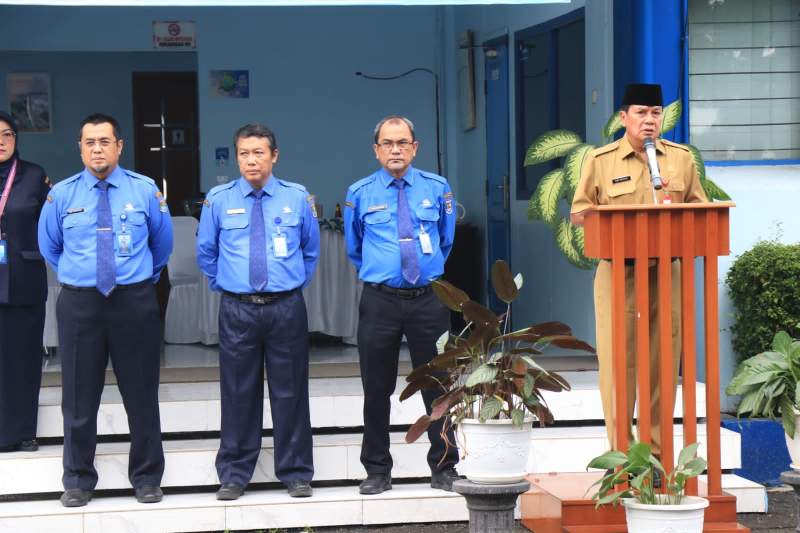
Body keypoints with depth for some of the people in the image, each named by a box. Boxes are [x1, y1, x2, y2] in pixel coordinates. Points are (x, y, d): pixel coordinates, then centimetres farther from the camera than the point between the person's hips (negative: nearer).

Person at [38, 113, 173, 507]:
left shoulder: (145, 191, 0)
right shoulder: (62, 194, 1)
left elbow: (163, 243, 15)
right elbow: (49, 247, 17)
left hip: (134, 301, 0)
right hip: (79, 303, 0)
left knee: (141, 394, 6)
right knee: (79, 397, 5)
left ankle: (146, 479, 18)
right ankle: (78, 480, 18)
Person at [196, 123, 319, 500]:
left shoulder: (297, 198, 2)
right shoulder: (219, 200, 1)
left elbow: (311, 250, 16)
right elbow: (206, 253, 14)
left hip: (287, 308, 0)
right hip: (237, 309, 0)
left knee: (290, 392, 5)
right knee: (238, 394, 5)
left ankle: (297, 473, 14)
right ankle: (233, 475, 14)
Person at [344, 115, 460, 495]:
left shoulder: (437, 189, 3)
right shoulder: (359, 194, 1)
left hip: (429, 298, 1)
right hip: (379, 301, 0)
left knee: (437, 386, 6)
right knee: (377, 389, 5)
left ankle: (444, 469, 18)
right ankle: (377, 471, 15)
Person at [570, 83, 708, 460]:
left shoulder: (681, 157, 10)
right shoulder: (601, 160, 3)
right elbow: (578, 213, 3)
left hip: (666, 272, 3)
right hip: (618, 272, -2)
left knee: (663, 360, 4)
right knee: (617, 358, -4)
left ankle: (656, 449, 12)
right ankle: (621, 451, 2)